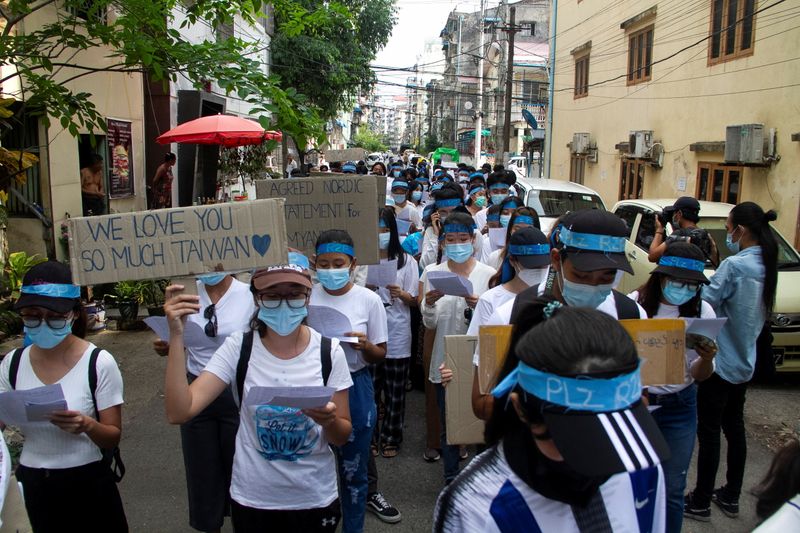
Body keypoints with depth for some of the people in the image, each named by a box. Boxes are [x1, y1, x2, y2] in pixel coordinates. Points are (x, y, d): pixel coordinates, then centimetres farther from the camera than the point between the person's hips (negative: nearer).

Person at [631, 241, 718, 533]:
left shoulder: (702, 311, -6)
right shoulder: (634, 304, -15)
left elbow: (699, 376, -1)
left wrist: (707, 359, -23)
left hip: (679, 407, 2)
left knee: (672, 489, 10)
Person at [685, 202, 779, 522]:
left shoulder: (734, 265, -23)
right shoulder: (765, 265, 3)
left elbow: (703, 303, -23)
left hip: (720, 362, -8)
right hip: (744, 362, 8)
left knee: (709, 432, 2)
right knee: (734, 427, 18)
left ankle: (701, 503, 14)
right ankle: (731, 497, 31)